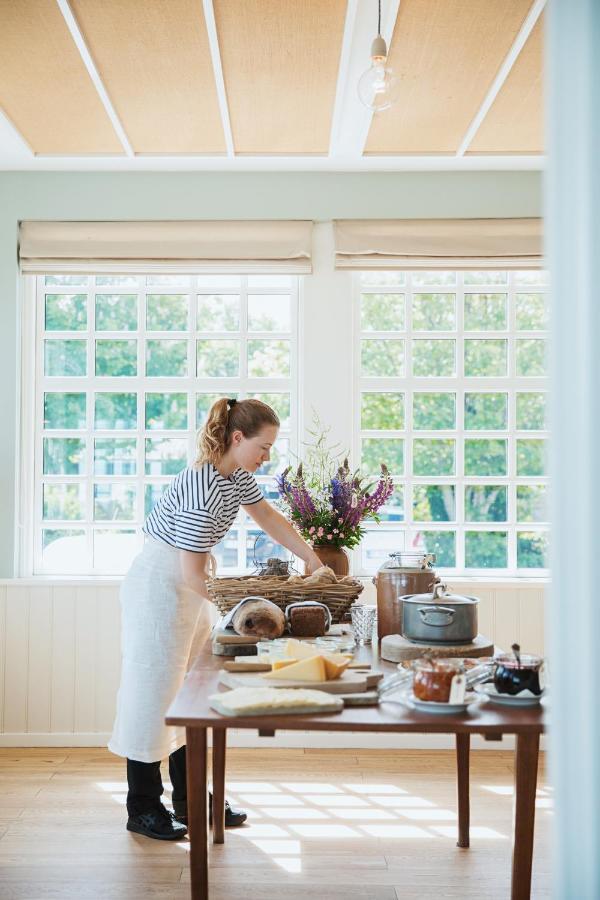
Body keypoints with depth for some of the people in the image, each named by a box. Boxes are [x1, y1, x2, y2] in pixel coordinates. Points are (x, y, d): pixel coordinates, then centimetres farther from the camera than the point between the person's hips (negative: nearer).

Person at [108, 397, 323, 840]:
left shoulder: (238, 475, 0)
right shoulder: (200, 487, -29)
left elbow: (268, 516, 15)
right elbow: (194, 574, -26)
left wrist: (310, 556, 6)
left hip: (191, 586, 10)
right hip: (159, 585, -10)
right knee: (155, 689, -2)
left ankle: (190, 800, 25)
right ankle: (143, 808, 12)